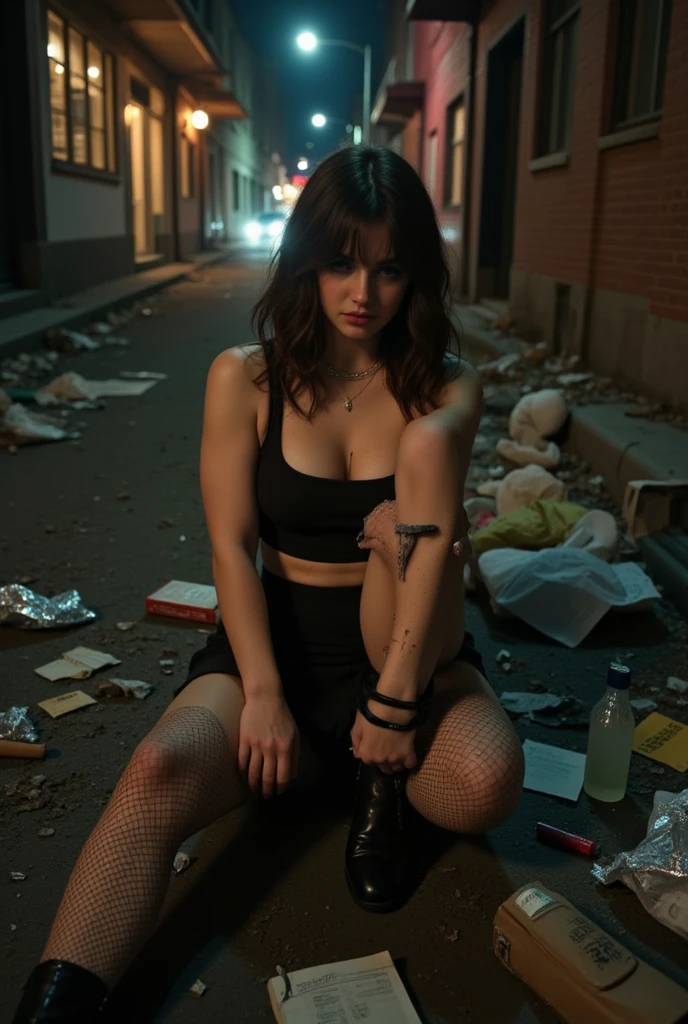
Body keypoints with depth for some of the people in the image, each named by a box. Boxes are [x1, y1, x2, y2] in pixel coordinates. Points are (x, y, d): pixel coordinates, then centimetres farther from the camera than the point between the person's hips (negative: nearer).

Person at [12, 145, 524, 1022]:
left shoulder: (446, 389, -2)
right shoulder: (246, 379, -2)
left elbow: (433, 531, -16)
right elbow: (231, 546, -8)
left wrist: (396, 696, -26)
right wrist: (264, 695, -17)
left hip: (407, 644, 1)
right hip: (279, 634, 0)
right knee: (161, 772, -30)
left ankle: (383, 785, -4)